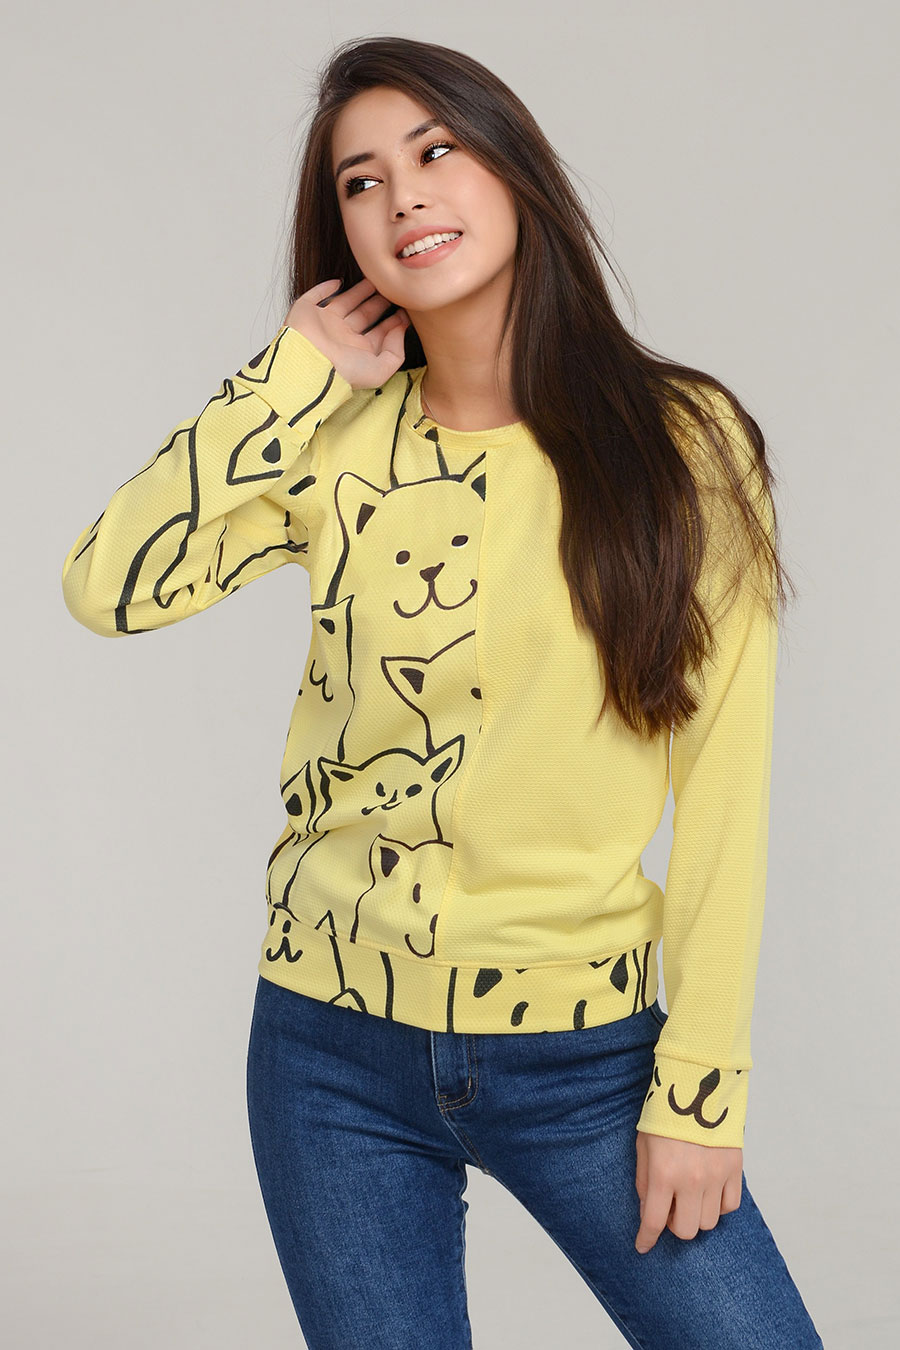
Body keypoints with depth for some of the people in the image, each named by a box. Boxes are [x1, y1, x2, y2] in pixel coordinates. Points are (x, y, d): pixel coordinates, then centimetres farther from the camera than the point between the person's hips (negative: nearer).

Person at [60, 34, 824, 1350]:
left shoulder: (684, 442, -5)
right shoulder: (345, 448, 1)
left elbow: (725, 786, -6)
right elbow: (109, 586, -14)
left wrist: (701, 1089, -7)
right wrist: (295, 377, -8)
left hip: (585, 1058, -1)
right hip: (339, 1055, 1)